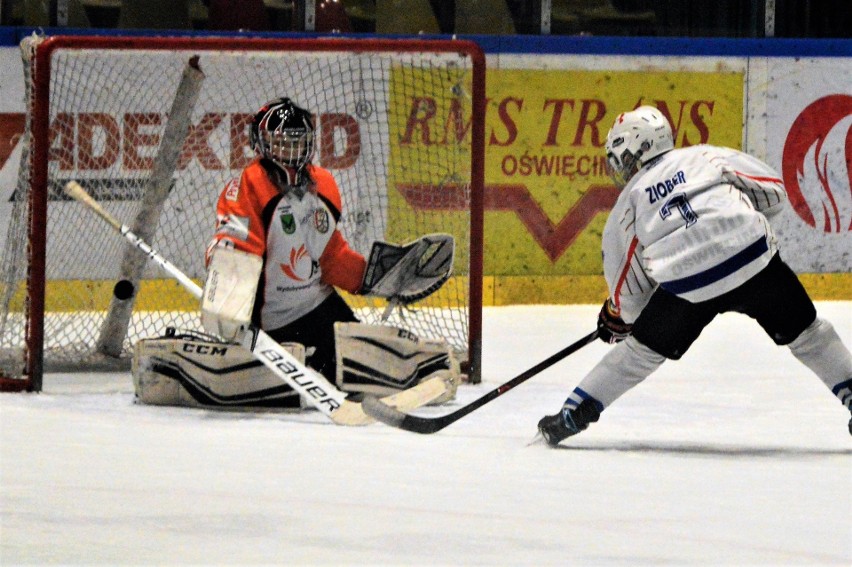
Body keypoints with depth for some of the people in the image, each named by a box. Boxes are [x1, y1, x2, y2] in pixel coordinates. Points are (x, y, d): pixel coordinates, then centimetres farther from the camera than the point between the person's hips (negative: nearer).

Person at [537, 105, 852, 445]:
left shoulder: (628, 203, 20)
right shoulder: (709, 156, 20)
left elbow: (629, 293, 19)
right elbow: (774, 191, 16)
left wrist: (615, 318, 39)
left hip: (687, 285, 0)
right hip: (754, 258, 0)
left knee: (643, 347, 20)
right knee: (802, 329, 18)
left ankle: (572, 414, 21)